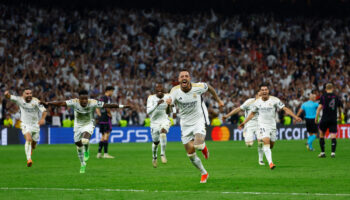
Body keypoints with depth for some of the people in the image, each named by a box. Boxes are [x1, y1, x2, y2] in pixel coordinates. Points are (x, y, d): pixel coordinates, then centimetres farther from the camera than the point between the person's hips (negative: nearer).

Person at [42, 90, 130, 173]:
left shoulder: (93, 103, -23)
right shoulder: (74, 102, -22)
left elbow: (106, 105, -21)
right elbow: (62, 103, -29)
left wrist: (121, 106, -24)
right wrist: (48, 103, -39)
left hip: (88, 125, -2)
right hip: (78, 126, 2)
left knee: (85, 140, -31)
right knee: (79, 146, 10)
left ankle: (86, 151, 4)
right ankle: (83, 164, 33)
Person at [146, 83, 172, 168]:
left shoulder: (167, 97, -2)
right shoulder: (151, 98, -9)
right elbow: (148, 111, -23)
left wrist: (169, 106, -10)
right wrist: (157, 104, -33)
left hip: (165, 120, 0)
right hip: (155, 122, 0)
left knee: (163, 132, -33)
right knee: (156, 142, 10)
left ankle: (163, 154, -27)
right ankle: (154, 157, 40)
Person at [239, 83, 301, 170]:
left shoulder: (274, 100, -7)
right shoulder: (257, 102, 0)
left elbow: (285, 109, -8)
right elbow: (252, 113, 16)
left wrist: (295, 117, -18)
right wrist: (244, 123, 15)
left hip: (272, 125, 1)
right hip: (262, 125, -1)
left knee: (271, 145, 7)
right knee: (266, 141, -20)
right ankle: (270, 162, -26)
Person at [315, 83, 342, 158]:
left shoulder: (323, 96, -1)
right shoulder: (336, 97, 8)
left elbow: (320, 107, -10)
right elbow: (339, 108, 19)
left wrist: (316, 117, -5)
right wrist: (340, 115, 38)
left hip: (325, 118, -1)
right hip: (333, 119, 2)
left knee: (321, 134, 14)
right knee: (333, 136, -2)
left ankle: (322, 152, 13)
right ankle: (333, 152, -17)